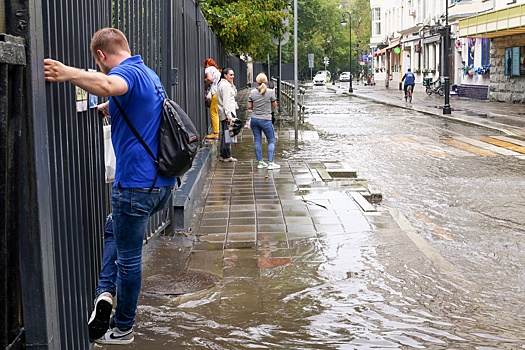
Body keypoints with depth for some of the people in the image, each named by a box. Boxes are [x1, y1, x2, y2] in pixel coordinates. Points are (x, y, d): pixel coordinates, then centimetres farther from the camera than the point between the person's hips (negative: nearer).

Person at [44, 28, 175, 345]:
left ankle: (123, 329, 17)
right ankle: (106, 293, 16)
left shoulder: (127, 71, -14)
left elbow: (109, 85, -42)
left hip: (137, 184, -9)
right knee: (114, 231, 27)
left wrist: (68, 73, -52)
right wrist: (100, 108, 42)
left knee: (128, 258, 4)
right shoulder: (149, 74, 16)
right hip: (160, 182, 9)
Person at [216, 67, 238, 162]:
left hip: (224, 113, 11)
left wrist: (232, 84, 9)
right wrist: (228, 114, -22)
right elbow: (226, 101, -19)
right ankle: (227, 156, -5)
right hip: (228, 113, -11)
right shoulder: (226, 85, -14)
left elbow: (234, 94, 22)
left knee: (224, 134, 13)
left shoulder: (222, 84, 18)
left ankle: (223, 155, 17)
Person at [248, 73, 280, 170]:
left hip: (254, 119, 3)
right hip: (265, 120, -3)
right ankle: (270, 163, 2)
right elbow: (274, 105, 0)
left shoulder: (252, 92, -2)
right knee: (271, 141, 7)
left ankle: (260, 162, 14)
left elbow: (249, 106, 1)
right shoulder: (270, 92, -9)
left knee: (257, 141, 11)